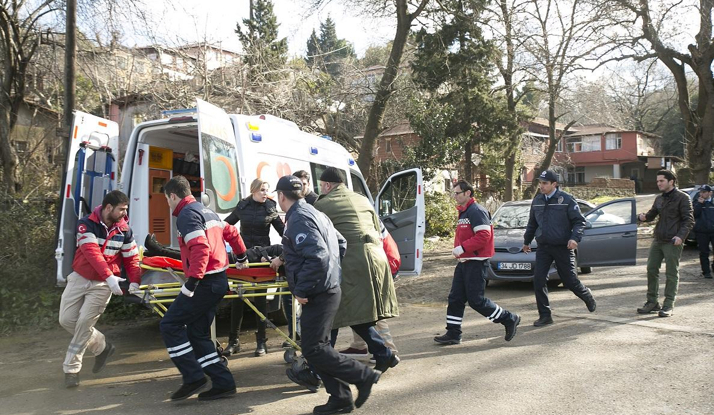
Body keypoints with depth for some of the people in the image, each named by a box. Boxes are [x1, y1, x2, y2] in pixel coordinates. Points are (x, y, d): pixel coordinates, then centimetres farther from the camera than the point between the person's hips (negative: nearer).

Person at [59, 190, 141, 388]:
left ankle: (71, 368, 6)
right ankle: (102, 347, 22)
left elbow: (131, 259, -1)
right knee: (67, 320, 2)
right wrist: (109, 276, -37)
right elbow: (92, 252, -27)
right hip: (79, 278, 1)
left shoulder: (125, 231, -6)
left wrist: (134, 282, -17)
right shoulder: (86, 224, -14)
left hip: (102, 284, -1)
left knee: (84, 322, -8)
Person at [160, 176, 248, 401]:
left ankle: (194, 378, -3)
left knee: (170, 325, -2)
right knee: (198, 333, 12)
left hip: (205, 283, -10)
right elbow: (232, 233, 25)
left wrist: (191, 282, -26)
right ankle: (223, 383, 11)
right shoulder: (207, 211, 17)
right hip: (217, 281, 10)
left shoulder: (187, 214, -12)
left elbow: (201, 248, -25)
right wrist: (241, 257, 39)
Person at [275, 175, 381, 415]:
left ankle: (364, 376, 1)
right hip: (328, 289, 10)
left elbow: (317, 257, -28)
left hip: (318, 295, -10)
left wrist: (301, 290, -20)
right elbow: (340, 243, 22)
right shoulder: (313, 213, 15)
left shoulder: (298, 219, -17)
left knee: (313, 350, -5)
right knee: (318, 347, 13)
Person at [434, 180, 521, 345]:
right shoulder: (463, 212, 16)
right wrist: (457, 248, 7)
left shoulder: (476, 211, -15)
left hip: (476, 262, -10)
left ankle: (509, 319, 10)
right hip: (464, 262, 10)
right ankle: (453, 334, 15)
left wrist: (462, 247, -24)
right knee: (455, 298, 8)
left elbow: (484, 235, -24)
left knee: (476, 300, -6)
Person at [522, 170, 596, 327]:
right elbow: (532, 223, 21)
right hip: (543, 247, 4)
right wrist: (527, 241, 28)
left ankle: (588, 297, 37)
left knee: (569, 280, 4)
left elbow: (579, 221, -6)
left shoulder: (566, 200, -7)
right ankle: (545, 315, 3)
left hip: (563, 247, -4)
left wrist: (575, 238, -21)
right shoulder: (537, 201, 9)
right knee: (538, 280, -7)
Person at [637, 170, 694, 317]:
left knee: (672, 273, -1)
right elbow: (652, 215, 21)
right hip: (658, 240, 7)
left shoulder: (682, 198, -5)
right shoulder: (659, 198, 15)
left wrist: (681, 236, -22)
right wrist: (643, 217, -3)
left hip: (672, 242, -7)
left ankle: (669, 305, 4)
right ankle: (652, 302, 14)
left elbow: (689, 220, -8)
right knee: (651, 270, 5)